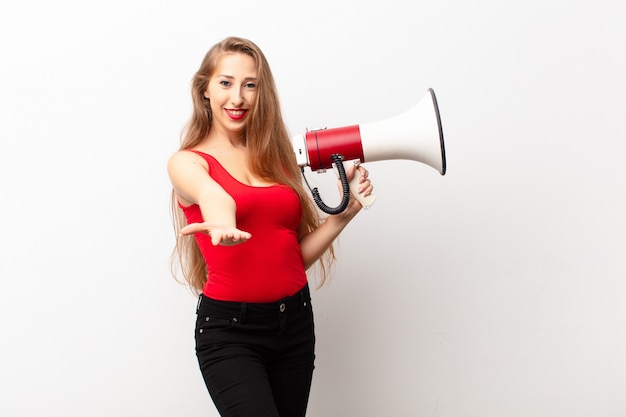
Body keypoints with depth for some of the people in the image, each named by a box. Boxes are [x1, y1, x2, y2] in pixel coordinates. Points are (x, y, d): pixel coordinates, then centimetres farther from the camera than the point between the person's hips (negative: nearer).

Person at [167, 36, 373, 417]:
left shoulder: (276, 158, 11)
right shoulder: (187, 162, -2)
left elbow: (296, 256, 10)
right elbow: (210, 193, -29)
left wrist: (343, 213, -2)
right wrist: (222, 223, -50)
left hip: (295, 322, 5)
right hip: (229, 328, -5)